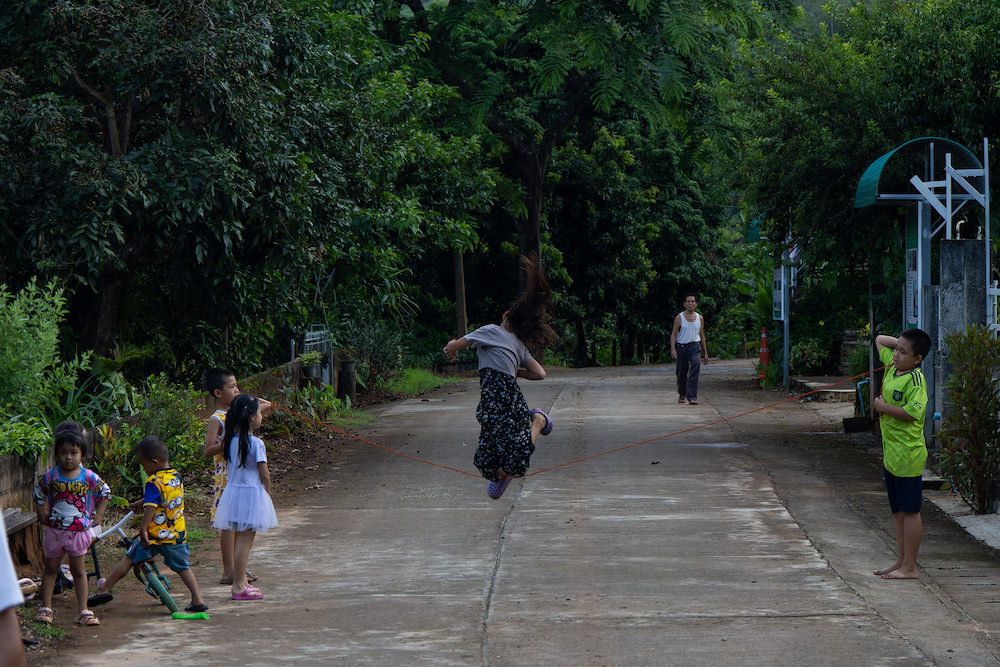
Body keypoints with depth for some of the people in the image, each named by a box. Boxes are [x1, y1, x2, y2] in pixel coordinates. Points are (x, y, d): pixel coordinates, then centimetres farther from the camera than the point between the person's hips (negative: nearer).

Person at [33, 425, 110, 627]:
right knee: (51, 569, 11)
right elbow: (38, 494, 8)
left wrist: (98, 516, 4)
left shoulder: (89, 477, -8)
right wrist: (42, 516, 4)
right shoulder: (50, 476, -8)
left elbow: (105, 493, 8)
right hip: (54, 530, 0)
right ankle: (45, 608, 17)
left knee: (79, 571, 7)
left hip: (79, 531, 0)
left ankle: (83, 611, 10)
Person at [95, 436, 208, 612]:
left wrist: (143, 530, -29)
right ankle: (197, 600, 5)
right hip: (178, 534, 5)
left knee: (129, 559, 9)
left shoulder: (154, 482, -15)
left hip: (155, 535, -5)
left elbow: (150, 507, -26)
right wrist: (140, 502, 37)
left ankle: (105, 589, 17)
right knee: (183, 567, 14)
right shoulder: (176, 476, 9)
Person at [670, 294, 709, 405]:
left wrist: (705, 353, 17)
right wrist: (673, 349, -18)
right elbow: (673, 334, -4)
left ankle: (692, 397, -27)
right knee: (681, 372, 8)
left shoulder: (700, 318, 9)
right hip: (682, 347, -1)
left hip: (695, 346, 1)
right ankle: (682, 394, 36)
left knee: (696, 365, -23)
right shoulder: (679, 317, 0)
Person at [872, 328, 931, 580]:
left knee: (910, 511, -4)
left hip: (907, 455, -9)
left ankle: (909, 567, 0)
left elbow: (912, 412, -28)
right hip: (891, 453, 9)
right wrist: (903, 342, 8)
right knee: (898, 511, 15)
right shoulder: (892, 365, 9)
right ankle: (901, 561, 22)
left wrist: (883, 407, -16)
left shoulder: (915, 380, -17)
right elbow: (880, 340, 23)